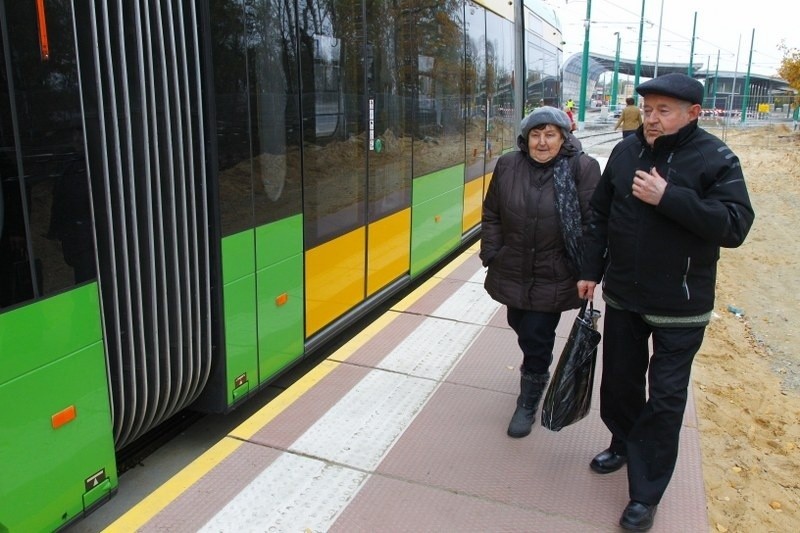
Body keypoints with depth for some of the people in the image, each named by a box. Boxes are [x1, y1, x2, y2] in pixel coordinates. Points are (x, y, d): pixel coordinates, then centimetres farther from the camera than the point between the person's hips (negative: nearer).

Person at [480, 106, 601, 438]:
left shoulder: (582, 169, -11)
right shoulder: (507, 166, -1)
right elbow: (491, 215, 6)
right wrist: (492, 255, 0)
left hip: (553, 279, -4)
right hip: (512, 273, 4)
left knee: (536, 339, 2)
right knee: (521, 328, 21)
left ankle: (528, 403, 23)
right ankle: (539, 369, 53)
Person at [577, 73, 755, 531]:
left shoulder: (715, 159, -11)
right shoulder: (626, 151, 1)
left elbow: (736, 226, -20)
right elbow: (600, 214, 9)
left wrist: (668, 197, -27)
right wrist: (591, 270, 7)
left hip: (680, 308, -4)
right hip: (621, 296, 4)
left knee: (665, 400, 3)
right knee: (619, 381, 19)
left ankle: (646, 496, 18)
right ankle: (624, 443, 46)